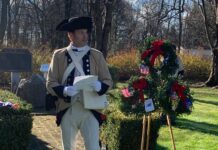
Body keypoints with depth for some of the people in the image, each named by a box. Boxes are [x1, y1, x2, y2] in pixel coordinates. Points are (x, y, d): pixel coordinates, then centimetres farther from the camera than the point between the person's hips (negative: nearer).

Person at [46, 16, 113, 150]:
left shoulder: (97, 55, 6)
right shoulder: (59, 55, 3)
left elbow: (108, 81, 5)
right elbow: (50, 83, 2)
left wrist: (99, 86, -18)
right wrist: (64, 90, -19)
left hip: (90, 110, 0)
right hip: (67, 110, 1)